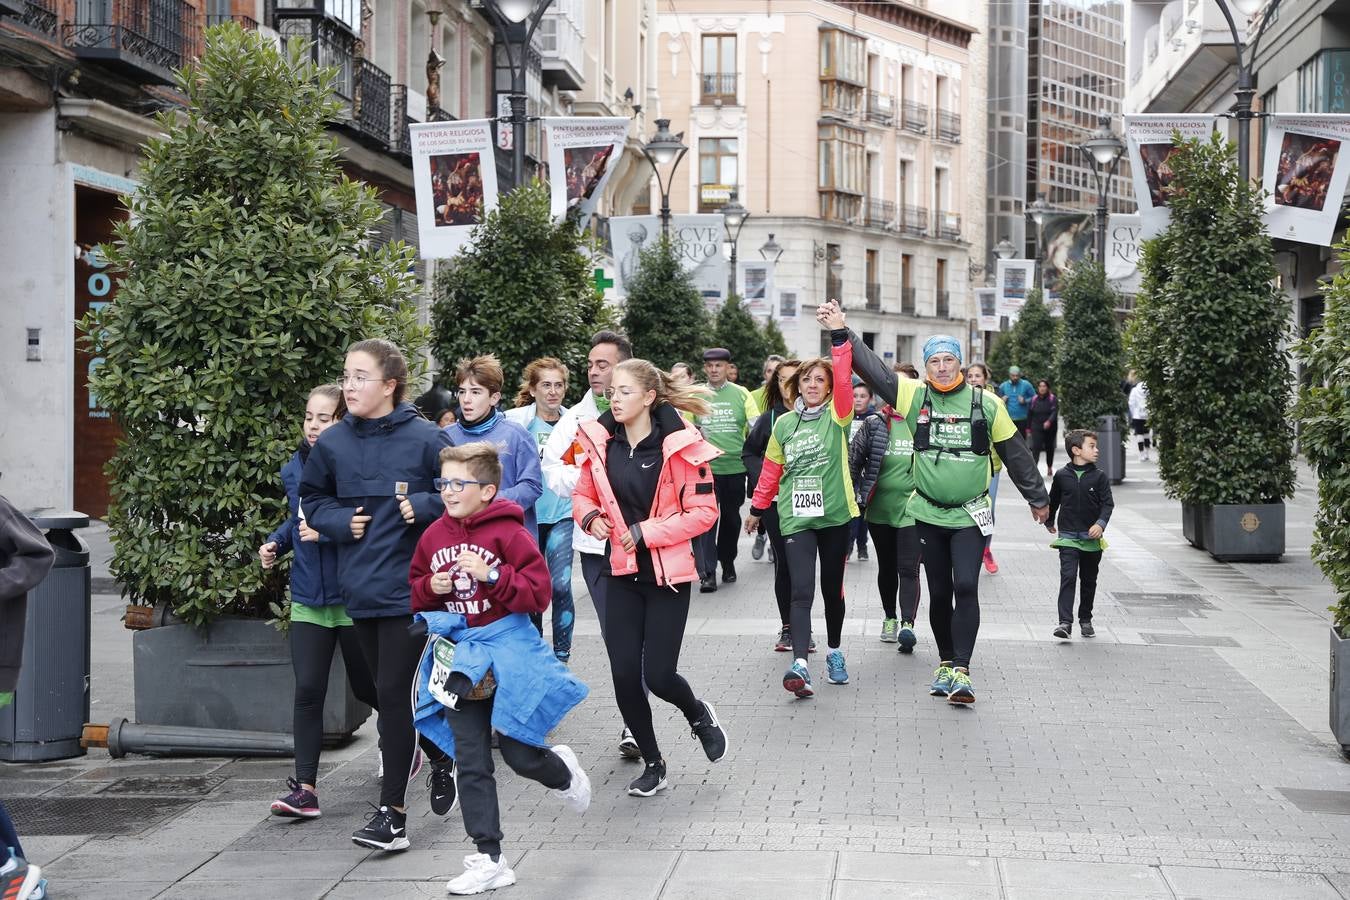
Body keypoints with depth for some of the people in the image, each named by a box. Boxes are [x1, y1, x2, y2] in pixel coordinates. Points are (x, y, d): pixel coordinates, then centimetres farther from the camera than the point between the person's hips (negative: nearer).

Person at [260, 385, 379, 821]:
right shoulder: (295, 468, 6)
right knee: (308, 690, -4)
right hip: (308, 597, 4)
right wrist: (276, 543, 5)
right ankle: (305, 788, -2)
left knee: (365, 686, 13)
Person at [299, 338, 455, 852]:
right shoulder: (332, 443, 3)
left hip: (408, 587, -5)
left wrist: (423, 507, -15)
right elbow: (311, 498, 17)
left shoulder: (425, 438, -8)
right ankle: (441, 757, 37)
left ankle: (393, 813, 1)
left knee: (394, 693, -8)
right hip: (360, 591, 5)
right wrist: (339, 521, -1)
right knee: (390, 694, 13)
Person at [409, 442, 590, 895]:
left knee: (518, 753, 3)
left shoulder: (509, 532, -12)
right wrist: (431, 587, -6)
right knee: (471, 764, 2)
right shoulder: (434, 536, 3)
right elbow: (415, 594, 15)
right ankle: (488, 860, 9)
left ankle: (564, 773, 40)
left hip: (506, 646, -4)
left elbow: (538, 593, -16)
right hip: (460, 656, 5)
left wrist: (490, 575, -25)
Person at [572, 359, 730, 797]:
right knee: (624, 675, 1)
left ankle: (698, 714, 29)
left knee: (658, 675, -7)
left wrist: (646, 532, -17)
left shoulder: (680, 444, -13)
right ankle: (653, 764, 21)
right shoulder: (600, 441, 0)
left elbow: (704, 511, -11)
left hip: (667, 575, -4)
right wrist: (590, 517, -9)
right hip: (622, 572, 4)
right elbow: (583, 495, 14)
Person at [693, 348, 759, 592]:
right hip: (706, 466, -1)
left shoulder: (741, 394, 4)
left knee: (731, 518, 14)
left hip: (735, 467, 1)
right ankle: (707, 573, -12)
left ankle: (727, 562, 33)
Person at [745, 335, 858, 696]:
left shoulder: (837, 416, -1)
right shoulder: (784, 424, 7)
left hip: (834, 515, -1)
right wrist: (757, 508, 19)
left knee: (832, 589, 12)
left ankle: (834, 653, 32)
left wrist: (839, 337, -28)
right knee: (801, 591, -12)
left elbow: (844, 380, -19)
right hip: (796, 518, 1)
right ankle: (800, 664, -23)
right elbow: (771, 470, 16)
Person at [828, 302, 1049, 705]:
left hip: (970, 516, -2)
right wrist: (842, 333, -16)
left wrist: (1037, 498, 14)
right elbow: (873, 370, -7)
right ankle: (946, 661, 26)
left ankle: (961, 670, -10)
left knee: (966, 587, -14)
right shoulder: (915, 396, 0)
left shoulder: (985, 403, -2)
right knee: (939, 592, 10)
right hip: (928, 513, 2)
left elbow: (1014, 452, 7)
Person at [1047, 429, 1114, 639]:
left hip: (1092, 537, 2)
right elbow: (1053, 501, 16)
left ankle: (1085, 620, 26)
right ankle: (1065, 622, -20)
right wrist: (1049, 522, 28)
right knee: (1068, 577, -14)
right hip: (1068, 536, -1)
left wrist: (1101, 523, -22)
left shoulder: (1099, 476, -2)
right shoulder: (1062, 476, -1)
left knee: (1089, 581, 12)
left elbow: (1108, 503, -6)